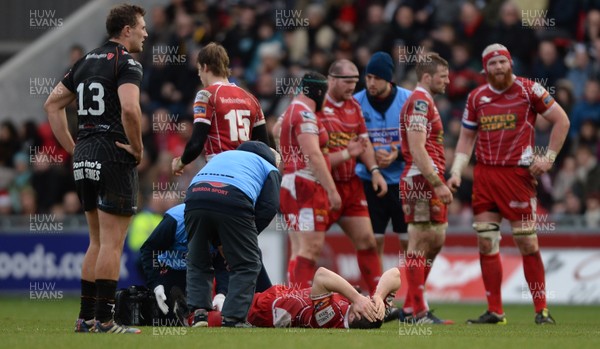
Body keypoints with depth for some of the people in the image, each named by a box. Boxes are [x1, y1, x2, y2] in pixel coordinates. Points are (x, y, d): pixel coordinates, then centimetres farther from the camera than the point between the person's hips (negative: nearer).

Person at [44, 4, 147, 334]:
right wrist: (138, 148, -12)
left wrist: (72, 148, 15)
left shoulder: (85, 62, 15)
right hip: (114, 157, -8)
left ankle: (85, 318, 16)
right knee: (112, 243, -4)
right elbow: (129, 108, -25)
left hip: (84, 158, 8)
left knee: (98, 241, 16)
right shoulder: (127, 63, -9)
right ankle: (104, 321, -5)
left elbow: (52, 104, 17)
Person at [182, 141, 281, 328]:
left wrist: (218, 242, 31)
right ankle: (232, 319, 4)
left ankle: (198, 312, 10)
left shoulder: (221, 156, 42)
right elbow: (269, 206, 10)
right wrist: (248, 236, 18)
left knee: (197, 262, 23)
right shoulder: (270, 169, 29)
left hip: (195, 195, 4)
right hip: (234, 199, -4)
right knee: (246, 265, 13)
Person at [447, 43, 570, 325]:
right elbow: (467, 137, 17)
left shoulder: (529, 90, -3)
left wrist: (549, 158, -5)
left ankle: (541, 310, 2)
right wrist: (456, 172, 6)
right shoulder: (476, 97, 9)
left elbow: (561, 121, 1)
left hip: (518, 174, -4)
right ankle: (494, 311, 7)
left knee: (527, 242, -5)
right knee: (486, 243, 1)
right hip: (484, 174, 4)